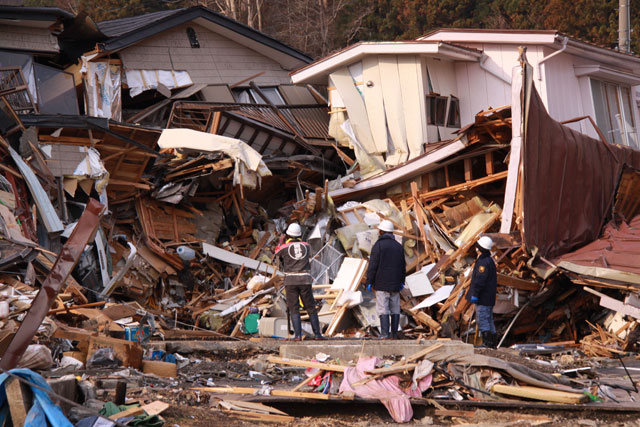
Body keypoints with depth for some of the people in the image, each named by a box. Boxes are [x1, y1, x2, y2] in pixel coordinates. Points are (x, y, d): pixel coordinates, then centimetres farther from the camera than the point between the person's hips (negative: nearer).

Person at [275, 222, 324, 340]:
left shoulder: (285, 247, -2)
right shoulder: (306, 246, 6)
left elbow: (277, 253, 20)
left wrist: (281, 242, 36)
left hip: (291, 281, -2)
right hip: (305, 280, 2)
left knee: (294, 309, 1)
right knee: (311, 307, 9)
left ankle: (298, 334, -7)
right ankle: (317, 333, 7)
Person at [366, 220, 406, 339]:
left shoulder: (378, 245, -8)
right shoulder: (399, 246, 12)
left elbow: (373, 265, -10)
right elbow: (403, 266, 18)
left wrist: (369, 282, -5)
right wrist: (402, 282, 26)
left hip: (382, 284, -6)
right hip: (395, 284, 6)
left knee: (383, 310, -8)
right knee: (395, 310, 8)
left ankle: (384, 335, -13)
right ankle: (394, 335, 9)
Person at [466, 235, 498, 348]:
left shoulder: (483, 262, -17)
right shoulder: (490, 260, 17)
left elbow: (480, 280, -23)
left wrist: (475, 294, -21)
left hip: (483, 297, -11)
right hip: (489, 297, 11)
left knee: (482, 320, -9)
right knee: (489, 320, 14)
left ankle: (487, 342, -11)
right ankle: (493, 342, 18)